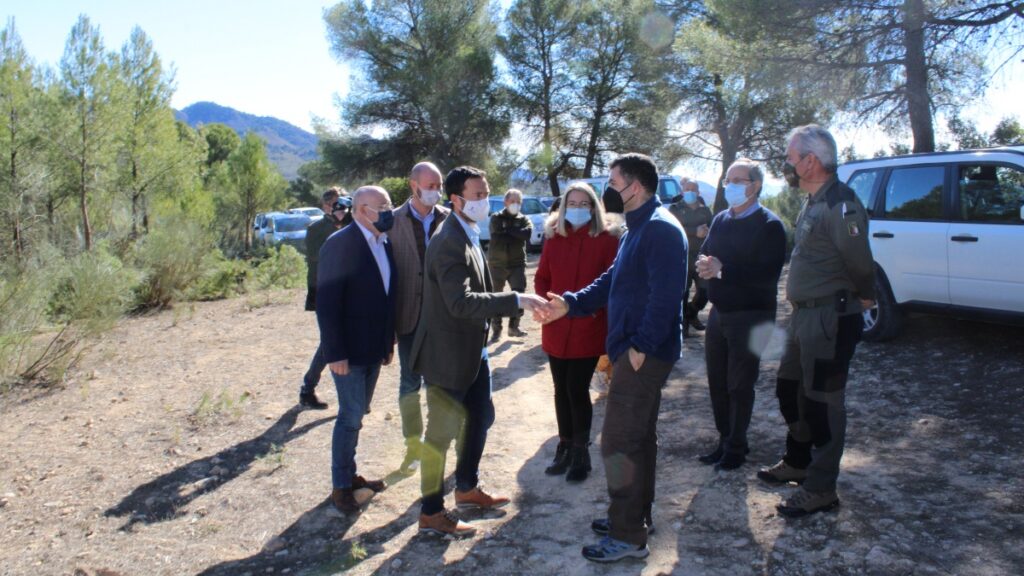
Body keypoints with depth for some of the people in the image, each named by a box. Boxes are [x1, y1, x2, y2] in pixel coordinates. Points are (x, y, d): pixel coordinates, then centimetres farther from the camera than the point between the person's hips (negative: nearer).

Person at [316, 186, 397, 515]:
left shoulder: (384, 244, 7)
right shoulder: (340, 244, -16)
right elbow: (327, 304, -18)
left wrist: (389, 342, 13)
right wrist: (335, 354, -20)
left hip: (374, 348, 7)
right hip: (348, 351, -7)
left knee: (356, 414, 17)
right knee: (351, 416, 0)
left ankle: (350, 474, 30)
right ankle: (341, 486, 16)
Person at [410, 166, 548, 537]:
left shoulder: (468, 235, 8)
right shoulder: (450, 243, -24)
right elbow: (461, 302, -35)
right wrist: (517, 300, -36)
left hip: (471, 349, 10)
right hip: (447, 353, -10)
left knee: (480, 416, 22)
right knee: (442, 432, 2)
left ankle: (467, 489, 40)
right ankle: (431, 513, 18)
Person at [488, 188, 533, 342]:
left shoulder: (524, 220, 8)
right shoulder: (496, 218, 5)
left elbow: (527, 233, -14)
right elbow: (497, 235, -13)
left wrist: (507, 231, -11)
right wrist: (516, 233, -7)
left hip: (517, 264, 1)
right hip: (497, 264, -1)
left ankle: (513, 326, 7)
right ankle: (496, 329, 13)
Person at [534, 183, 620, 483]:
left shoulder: (606, 239, -4)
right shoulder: (553, 238, 6)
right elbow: (541, 278, 10)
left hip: (589, 329, -4)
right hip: (557, 328, 4)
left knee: (577, 390, -3)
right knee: (562, 390, 12)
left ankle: (580, 452, 15)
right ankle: (565, 447, 28)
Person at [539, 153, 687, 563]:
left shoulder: (661, 229, -17)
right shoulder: (638, 228, 16)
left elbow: (664, 295, -24)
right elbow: (612, 281, 17)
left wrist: (642, 345, -22)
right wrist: (570, 304, 7)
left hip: (644, 352, -11)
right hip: (634, 348, 11)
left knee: (619, 442, -5)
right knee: (639, 437, 18)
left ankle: (628, 536, 6)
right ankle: (635, 516, 32)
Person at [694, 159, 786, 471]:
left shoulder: (769, 225, -11)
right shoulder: (720, 220, 12)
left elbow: (768, 275, -20)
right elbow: (705, 255, 11)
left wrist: (723, 269, -24)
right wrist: (705, 266, -13)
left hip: (751, 316, -6)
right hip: (719, 313, 7)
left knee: (740, 385, 3)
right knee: (717, 383, 12)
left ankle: (736, 447, 17)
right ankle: (725, 440, 26)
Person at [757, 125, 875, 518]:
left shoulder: (840, 204, -20)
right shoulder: (812, 202, 13)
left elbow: (860, 263, -20)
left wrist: (863, 298, -4)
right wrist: (799, 295, 10)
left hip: (831, 319, -10)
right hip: (805, 315, 10)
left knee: (822, 403, 0)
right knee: (790, 391, 21)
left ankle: (821, 490, 13)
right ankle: (797, 463, 39)